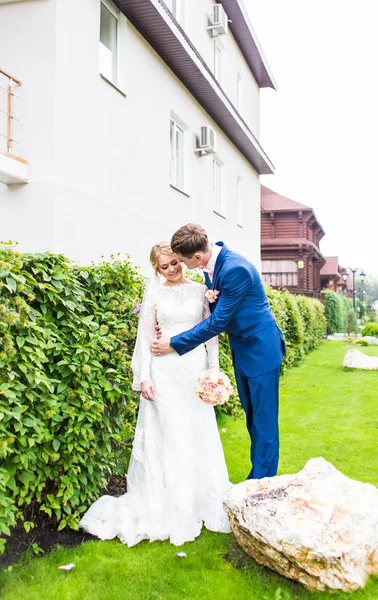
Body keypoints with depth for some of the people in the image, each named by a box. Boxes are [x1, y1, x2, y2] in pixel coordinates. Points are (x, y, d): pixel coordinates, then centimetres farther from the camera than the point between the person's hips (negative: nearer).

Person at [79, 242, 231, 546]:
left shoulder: (200, 290, 6)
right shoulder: (155, 295, 3)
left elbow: (212, 331, 8)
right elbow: (145, 337, 2)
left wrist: (214, 370, 2)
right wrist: (144, 377, -4)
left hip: (196, 368, 2)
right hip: (165, 370, -1)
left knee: (200, 434, 7)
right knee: (167, 435, 2)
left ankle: (203, 498, 24)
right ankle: (172, 506, 14)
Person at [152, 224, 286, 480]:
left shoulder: (236, 269, -29)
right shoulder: (212, 264, -2)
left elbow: (218, 321, -26)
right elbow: (213, 308, 7)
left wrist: (175, 344, -19)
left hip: (261, 348, -9)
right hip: (241, 349, 9)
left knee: (264, 419, 2)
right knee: (251, 416, 17)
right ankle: (256, 475, 30)